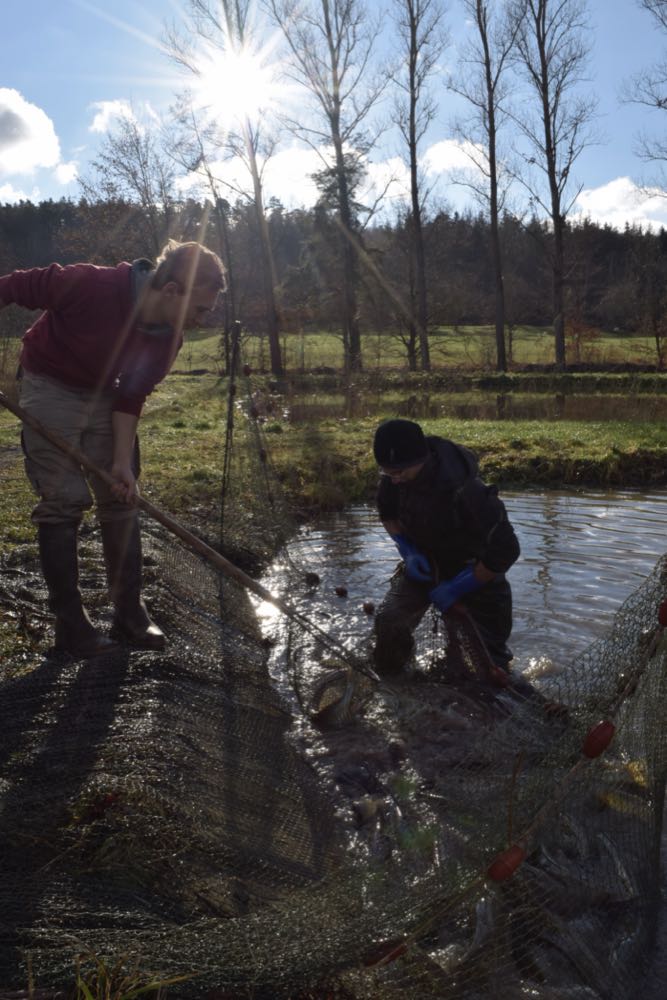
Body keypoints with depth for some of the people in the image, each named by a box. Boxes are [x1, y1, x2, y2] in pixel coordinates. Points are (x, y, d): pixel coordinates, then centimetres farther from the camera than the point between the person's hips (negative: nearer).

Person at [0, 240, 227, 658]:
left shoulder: (169, 338, -14)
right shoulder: (90, 285, -31)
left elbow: (131, 398, -7)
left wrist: (122, 461, -13)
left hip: (104, 394, 5)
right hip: (51, 388, -5)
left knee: (122, 497, 1)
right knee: (64, 501, -8)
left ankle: (131, 613, 9)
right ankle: (70, 624, 1)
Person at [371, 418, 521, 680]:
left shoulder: (466, 491, -36)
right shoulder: (394, 476, -18)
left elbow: (506, 550, -29)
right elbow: (387, 511, 6)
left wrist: (457, 588, -24)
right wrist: (407, 550, -11)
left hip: (474, 569, -4)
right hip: (424, 563, 4)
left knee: (489, 655, 0)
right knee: (387, 622, -17)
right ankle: (386, 680, 9)